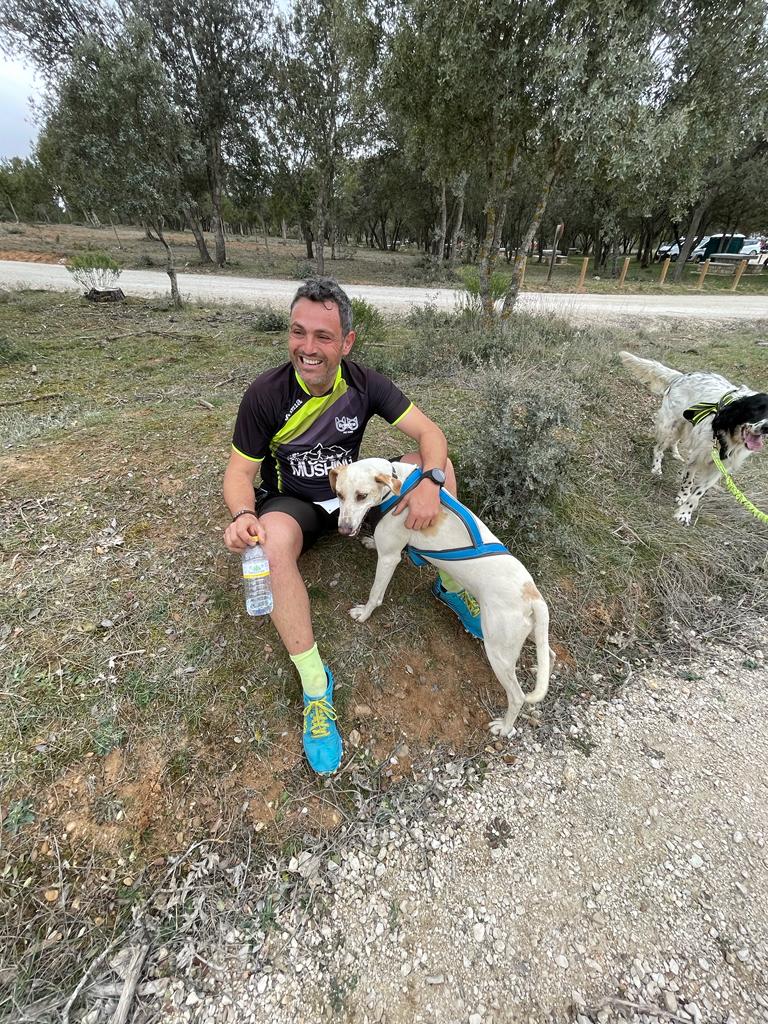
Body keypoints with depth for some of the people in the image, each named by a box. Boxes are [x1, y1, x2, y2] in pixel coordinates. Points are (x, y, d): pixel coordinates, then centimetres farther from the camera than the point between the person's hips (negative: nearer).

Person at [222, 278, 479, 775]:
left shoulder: (366, 384, -12)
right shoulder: (266, 394, -19)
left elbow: (429, 431, -14)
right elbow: (241, 470, -12)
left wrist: (429, 481, -35)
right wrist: (242, 514, -35)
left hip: (352, 488, 3)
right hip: (292, 501, -3)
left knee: (439, 465, -12)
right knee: (272, 541, -39)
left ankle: (451, 584, -1)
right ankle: (315, 679, -25)